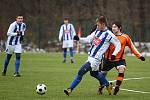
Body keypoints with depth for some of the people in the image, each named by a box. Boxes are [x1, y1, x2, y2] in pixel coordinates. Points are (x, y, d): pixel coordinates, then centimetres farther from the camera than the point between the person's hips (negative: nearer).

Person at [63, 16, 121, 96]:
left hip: (96, 59, -9)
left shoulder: (108, 35, -14)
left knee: (81, 72, -14)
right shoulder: (97, 31, 6)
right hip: (90, 56, 9)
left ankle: (70, 89, -9)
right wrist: (79, 39, -7)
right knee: (94, 73, 26)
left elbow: (118, 44, -6)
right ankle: (108, 86, 44)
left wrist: (114, 54, -15)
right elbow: (88, 39, 8)